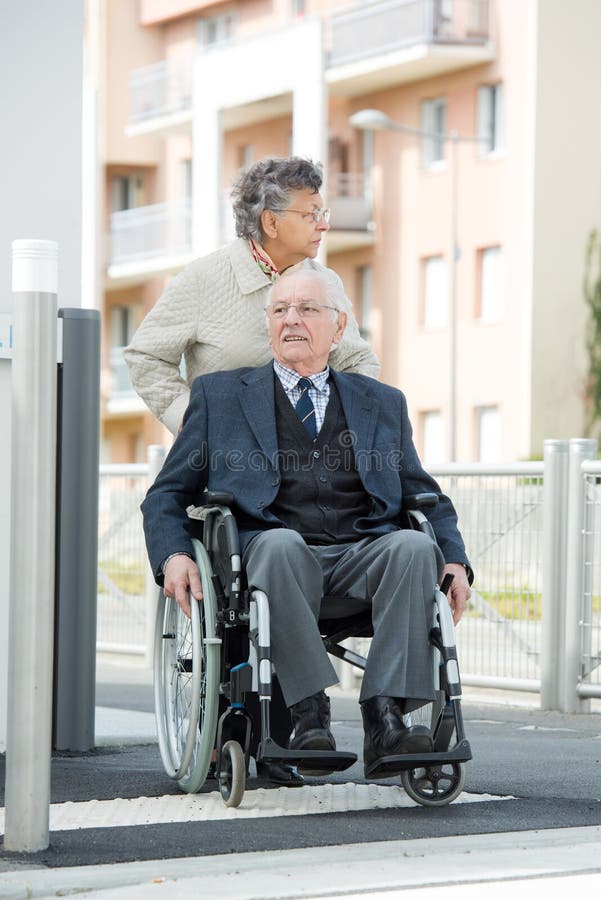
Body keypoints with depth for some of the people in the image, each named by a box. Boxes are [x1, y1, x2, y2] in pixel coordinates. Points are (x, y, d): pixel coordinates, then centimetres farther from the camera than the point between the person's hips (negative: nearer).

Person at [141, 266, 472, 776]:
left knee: (415, 546, -31)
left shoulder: (382, 404, 24)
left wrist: (455, 562, 4)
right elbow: (168, 494, 16)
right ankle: (310, 716, -36)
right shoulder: (219, 396, 18)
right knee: (279, 543, -37)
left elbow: (426, 497, 24)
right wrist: (174, 556, -6)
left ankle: (385, 719, -37)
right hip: (273, 561, -2)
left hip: (361, 562, 2)